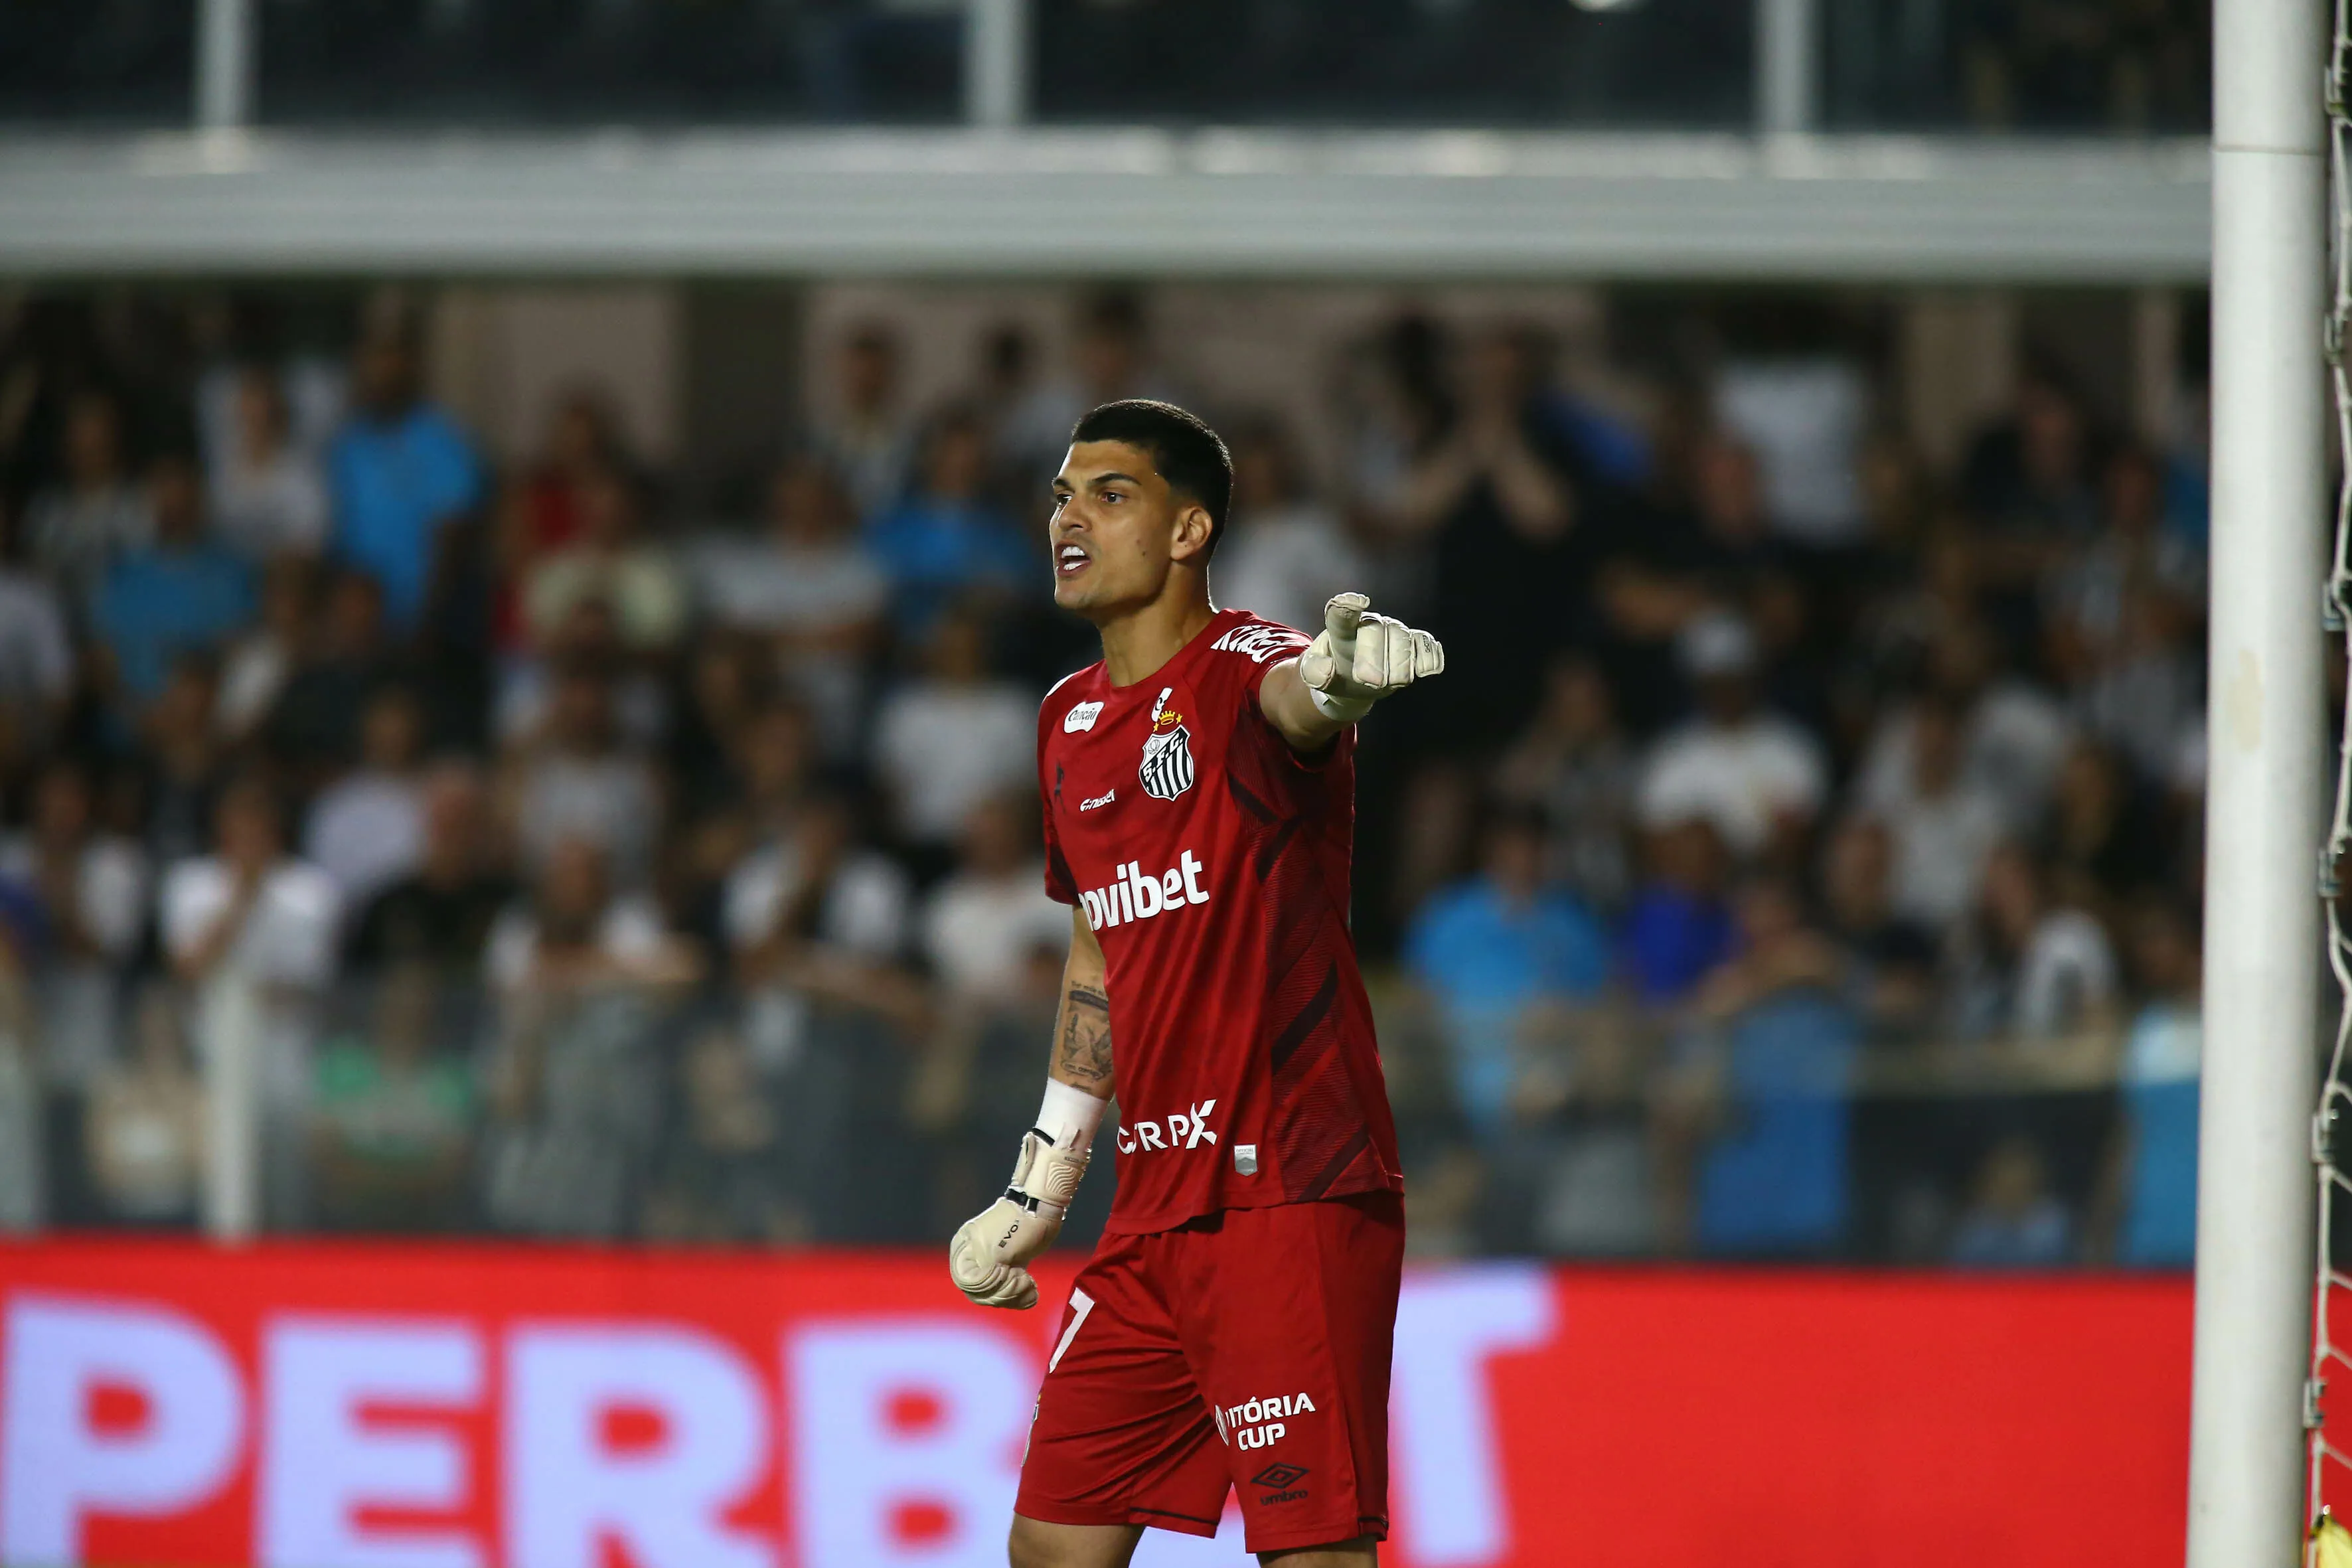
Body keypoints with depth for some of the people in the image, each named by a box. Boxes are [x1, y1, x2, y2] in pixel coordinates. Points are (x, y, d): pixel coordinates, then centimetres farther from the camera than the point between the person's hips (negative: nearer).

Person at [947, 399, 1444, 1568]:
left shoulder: (1243, 672, -9)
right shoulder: (1070, 724, 15)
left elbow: (1298, 697, -36)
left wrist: (1341, 670, -60)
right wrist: (1040, 1184, 26)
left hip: (1295, 1199, -8)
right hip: (1155, 1213, 8)